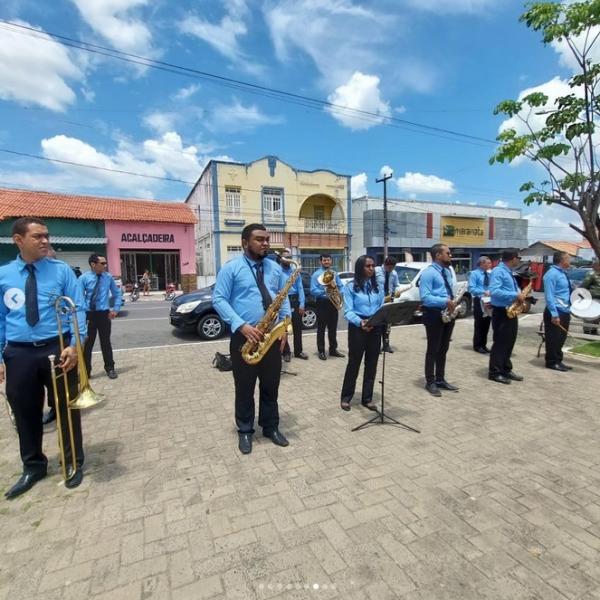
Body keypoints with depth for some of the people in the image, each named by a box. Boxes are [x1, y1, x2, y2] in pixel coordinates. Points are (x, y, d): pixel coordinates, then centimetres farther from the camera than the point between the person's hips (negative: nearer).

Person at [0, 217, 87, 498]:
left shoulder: (61, 270, -4)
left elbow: (78, 309, -6)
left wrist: (74, 345, -18)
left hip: (57, 348, -2)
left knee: (67, 406, 12)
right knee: (24, 412, 16)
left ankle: (74, 463, 33)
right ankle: (32, 467, 39)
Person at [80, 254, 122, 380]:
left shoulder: (108, 277, 1)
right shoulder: (84, 278, -6)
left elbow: (117, 294, 10)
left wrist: (115, 309, 1)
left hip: (104, 314, 1)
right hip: (89, 314, -1)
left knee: (105, 342, 10)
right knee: (87, 344, 8)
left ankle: (110, 368, 23)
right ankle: (85, 371, 21)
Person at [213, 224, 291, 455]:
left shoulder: (275, 268, 11)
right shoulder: (231, 268, -4)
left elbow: (283, 298, 13)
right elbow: (219, 299, -9)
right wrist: (241, 325, -19)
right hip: (244, 337, -4)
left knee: (271, 386, 14)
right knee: (244, 388, 9)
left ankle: (271, 427, 32)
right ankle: (245, 431, 28)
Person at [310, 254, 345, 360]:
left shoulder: (334, 273, 11)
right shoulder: (316, 274, -4)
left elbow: (340, 287, 11)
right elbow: (313, 290, -11)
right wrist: (324, 292, -23)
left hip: (333, 302, 5)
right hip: (322, 303, -4)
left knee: (333, 328, 11)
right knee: (321, 328, 1)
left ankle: (333, 349, 22)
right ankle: (321, 351, 9)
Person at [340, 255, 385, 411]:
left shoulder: (378, 286, 11)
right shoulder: (350, 287, -4)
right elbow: (348, 311, -11)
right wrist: (360, 322, -28)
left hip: (375, 328, 4)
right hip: (357, 328, -4)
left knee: (371, 364, 10)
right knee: (354, 363, 5)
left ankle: (367, 398, 23)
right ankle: (346, 397, 21)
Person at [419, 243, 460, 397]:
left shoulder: (447, 271, 15)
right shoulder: (428, 273, -14)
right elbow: (425, 297, -21)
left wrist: (453, 301, 1)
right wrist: (445, 301, -26)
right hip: (434, 315, -9)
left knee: (443, 349, 15)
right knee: (433, 349, 1)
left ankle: (440, 380, 27)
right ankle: (430, 382, 13)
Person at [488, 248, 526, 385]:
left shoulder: (509, 272, 16)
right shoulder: (498, 271, -15)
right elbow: (494, 291, -27)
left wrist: (520, 294, 4)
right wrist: (515, 295, -24)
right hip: (501, 312, -10)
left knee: (509, 342, 14)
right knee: (500, 342, -4)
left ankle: (506, 369, 25)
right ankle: (495, 372, 5)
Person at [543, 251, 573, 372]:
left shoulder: (563, 273, 13)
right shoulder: (552, 273, -15)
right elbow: (549, 296, -20)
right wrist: (554, 314, -23)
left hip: (565, 311, 9)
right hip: (556, 312, -9)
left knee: (561, 338, 16)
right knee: (553, 338, 1)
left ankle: (558, 361, 27)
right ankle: (551, 362, 11)